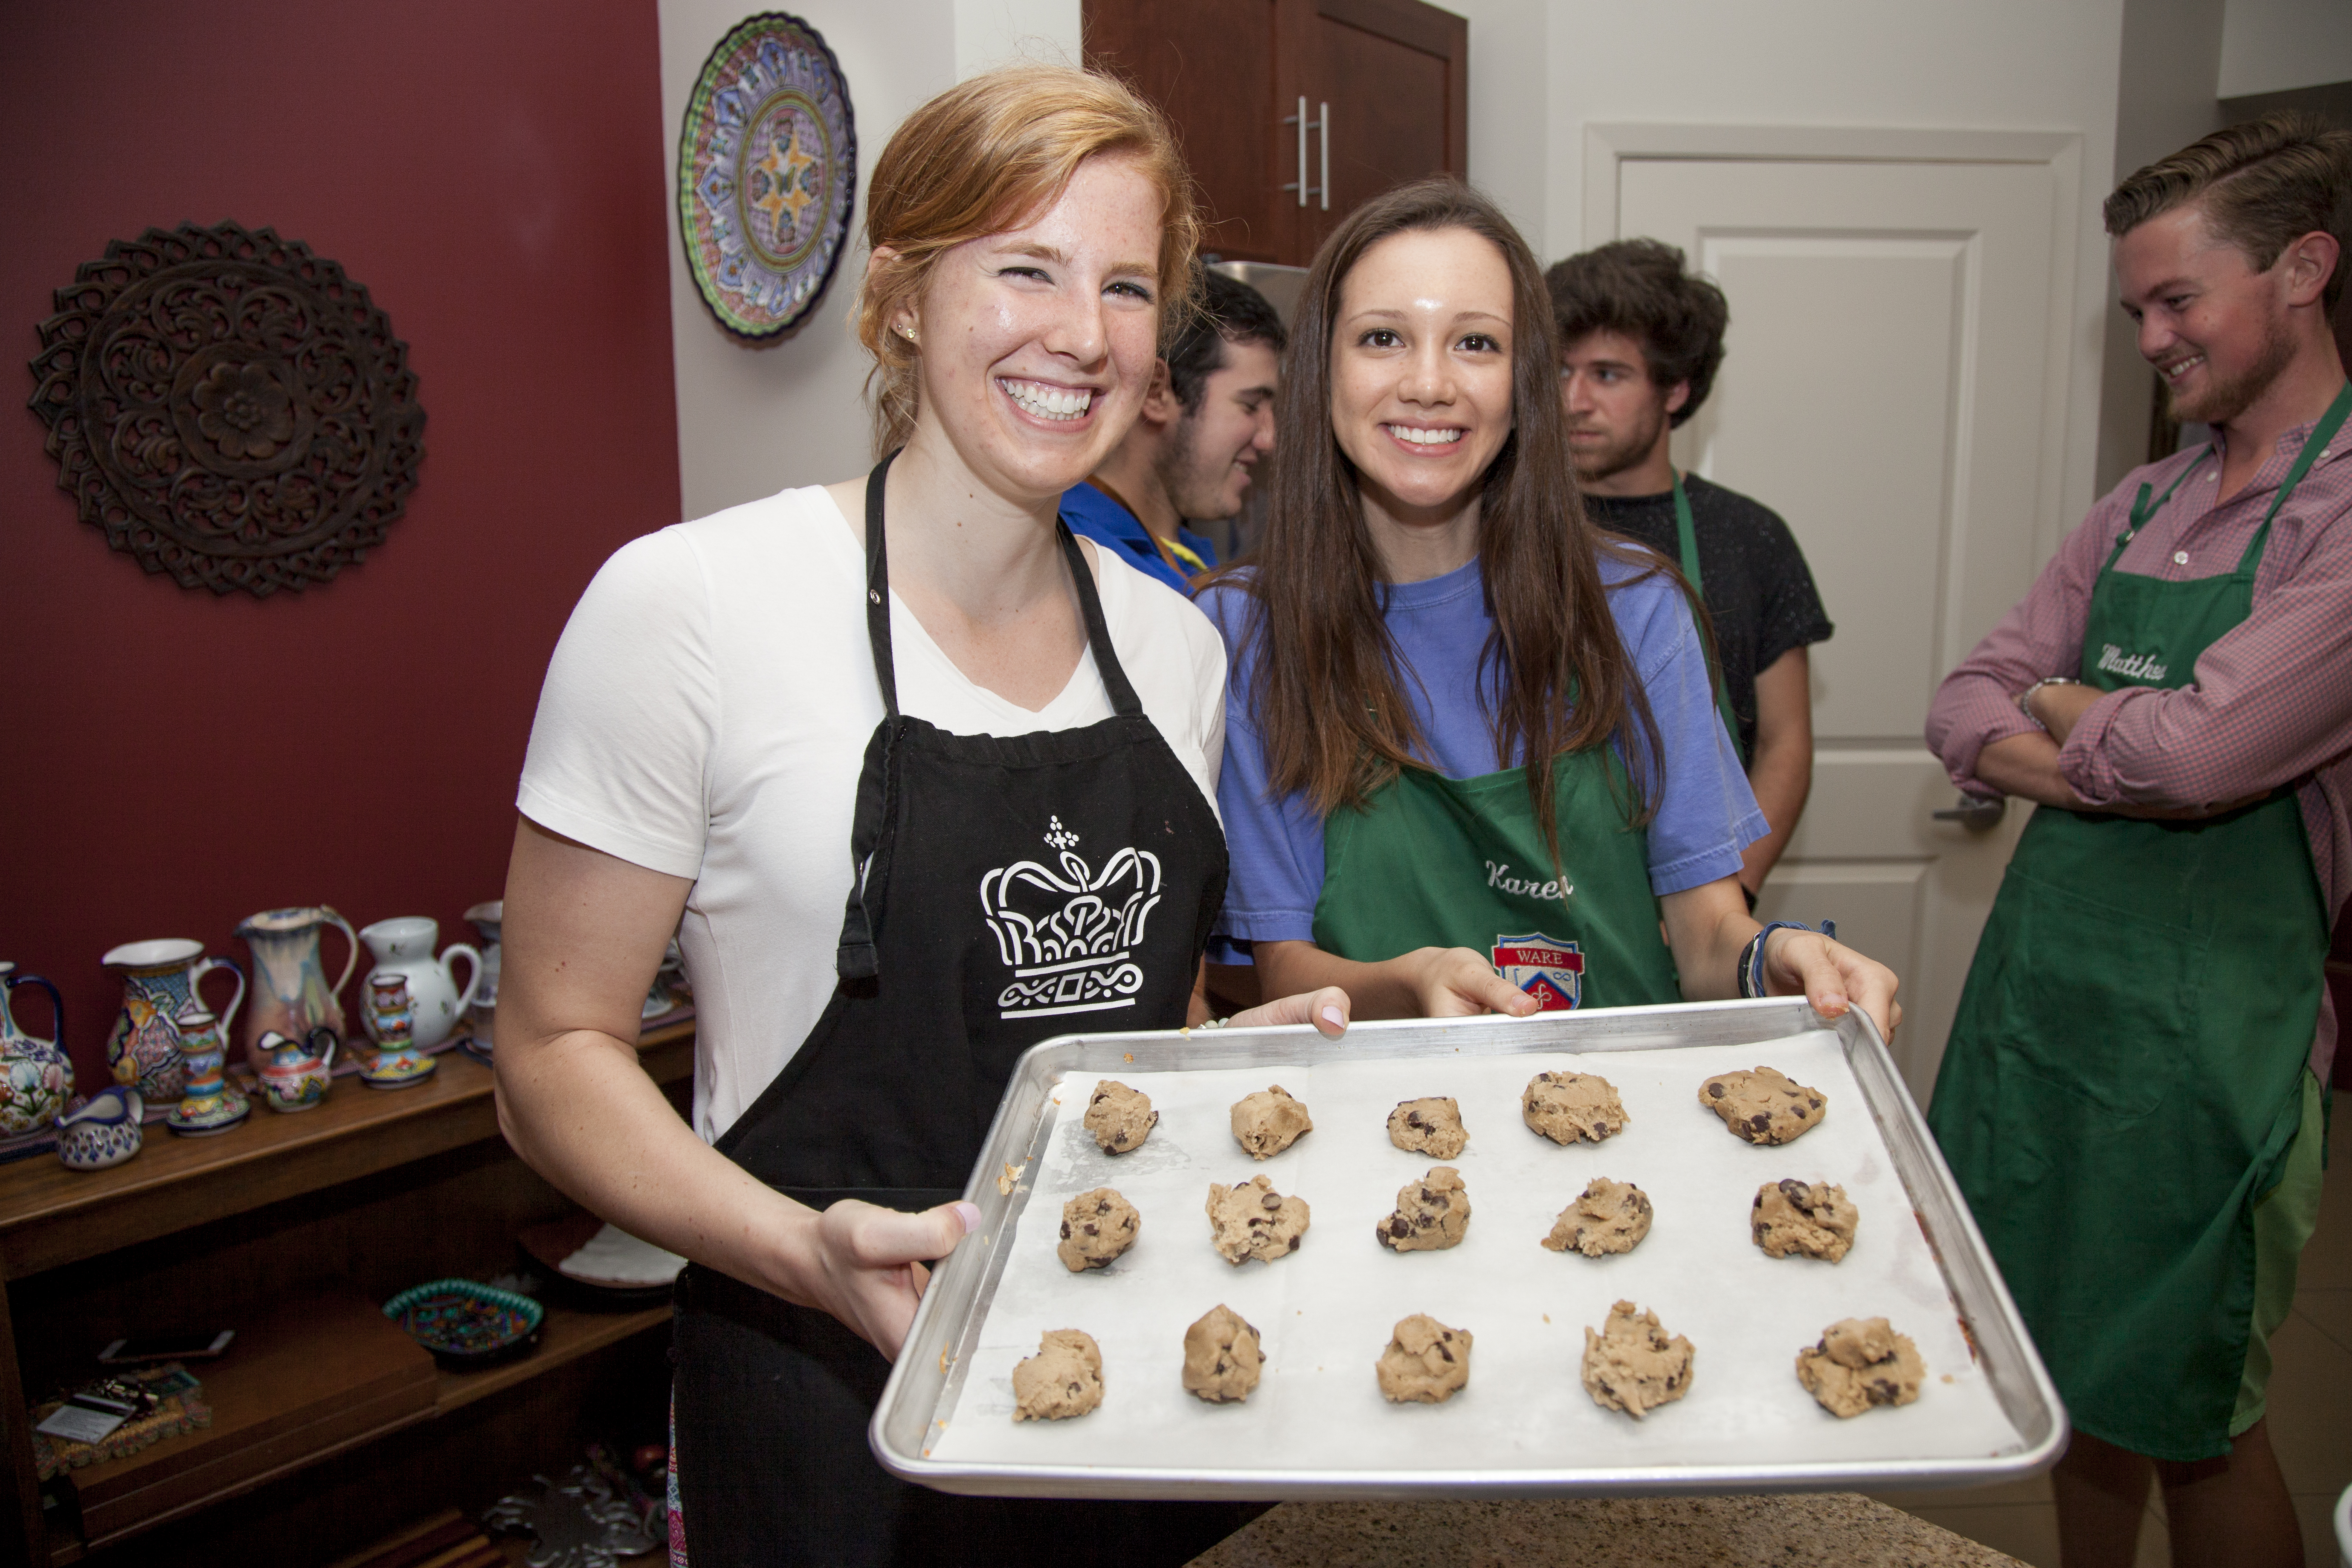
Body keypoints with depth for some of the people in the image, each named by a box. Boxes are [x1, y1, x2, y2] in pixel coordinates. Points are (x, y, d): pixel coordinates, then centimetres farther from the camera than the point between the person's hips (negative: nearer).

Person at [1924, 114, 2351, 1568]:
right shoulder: (2142, 505, 10)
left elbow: (2196, 749, -24)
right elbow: (1967, 710, 6)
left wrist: (2064, 708, -4)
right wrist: (2119, 759, -13)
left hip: (2212, 1015, -6)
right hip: (2039, 974, 6)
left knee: (2192, 1417, 9)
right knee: (2075, 1381, 18)